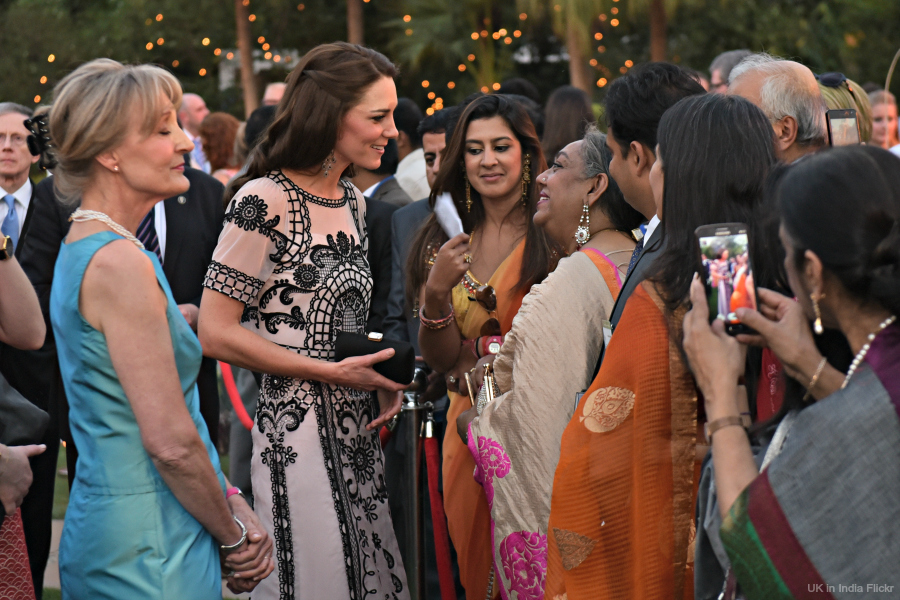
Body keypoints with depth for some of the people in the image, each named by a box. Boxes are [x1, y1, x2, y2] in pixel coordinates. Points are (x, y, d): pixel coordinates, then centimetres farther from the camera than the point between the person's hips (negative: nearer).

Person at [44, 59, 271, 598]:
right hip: (150, 553, -9)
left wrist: (229, 501, 7)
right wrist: (233, 535, -6)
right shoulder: (121, 262, -19)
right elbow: (170, 440, -20)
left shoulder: (82, 247, 11)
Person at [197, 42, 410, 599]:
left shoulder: (353, 202, 12)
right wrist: (332, 372, -16)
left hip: (358, 432, 8)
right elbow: (216, 333, -16)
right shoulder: (265, 201, -13)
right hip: (297, 433, -8)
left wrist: (379, 374, 6)